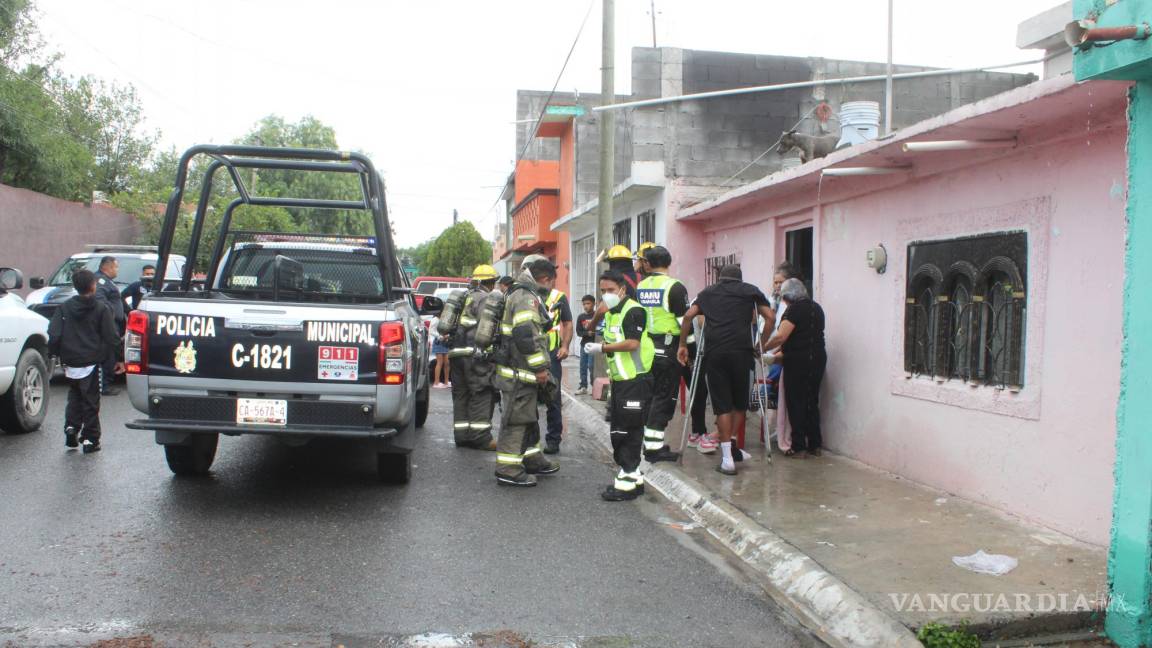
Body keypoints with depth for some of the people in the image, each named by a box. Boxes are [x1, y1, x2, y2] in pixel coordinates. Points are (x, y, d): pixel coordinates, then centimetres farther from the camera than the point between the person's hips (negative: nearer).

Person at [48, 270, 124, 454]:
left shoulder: (65, 307, 3)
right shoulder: (101, 308, -6)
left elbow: (53, 335, -1)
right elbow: (112, 337, -8)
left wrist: (56, 354, 11)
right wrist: (118, 359, -1)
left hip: (70, 363, 3)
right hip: (91, 363, -3)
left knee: (74, 397, 23)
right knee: (91, 401, 4)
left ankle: (71, 427, 7)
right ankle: (90, 439, 5)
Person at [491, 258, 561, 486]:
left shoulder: (523, 294, 18)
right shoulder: (527, 297, -17)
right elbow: (525, 335, -28)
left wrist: (539, 368, 25)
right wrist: (540, 368, -22)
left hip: (522, 372, 11)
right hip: (518, 373, -11)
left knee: (529, 418, 20)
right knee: (517, 419, -5)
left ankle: (532, 459, 31)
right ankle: (508, 470, 0)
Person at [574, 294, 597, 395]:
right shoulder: (580, 317, 6)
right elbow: (578, 332, 2)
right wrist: (587, 333, -14)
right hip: (584, 344, 5)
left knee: (592, 366, -7)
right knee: (583, 366, 8)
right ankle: (583, 386, 16)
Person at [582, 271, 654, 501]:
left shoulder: (634, 311, -13)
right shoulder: (610, 314, 16)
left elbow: (632, 343, -23)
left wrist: (601, 347, -16)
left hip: (636, 381, -10)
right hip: (619, 381, 10)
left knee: (629, 433, -6)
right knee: (619, 433, 13)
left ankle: (628, 482, 1)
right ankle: (633, 477, 23)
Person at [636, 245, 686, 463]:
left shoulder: (639, 287, 7)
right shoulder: (674, 287, -10)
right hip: (668, 349, -6)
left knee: (650, 396, 15)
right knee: (664, 397, -1)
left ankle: (653, 442, 21)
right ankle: (654, 447, -1)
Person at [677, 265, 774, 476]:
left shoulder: (708, 292, 21)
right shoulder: (750, 290, 16)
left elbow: (688, 316, 10)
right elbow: (770, 317, 6)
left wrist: (682, 345, 16)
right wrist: (761, 345, 12)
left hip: (714, 352, 1)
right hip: (741, 351, -1)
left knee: (722, 405, 3)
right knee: (740, 402, 16)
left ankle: (727, 459, 1)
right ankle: (731, 442, 12)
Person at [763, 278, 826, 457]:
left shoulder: (795, 309, -12)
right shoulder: (816, 307, 15)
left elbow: (781, 337, -20)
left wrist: (763, 347, -6)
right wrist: (782, 354, 19)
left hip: (799, 361, -8)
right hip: (818, 358, 8)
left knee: (796, 403, 0)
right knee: (812, 402, 14)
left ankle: (799, 446, 3)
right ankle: (814, 445, 18)